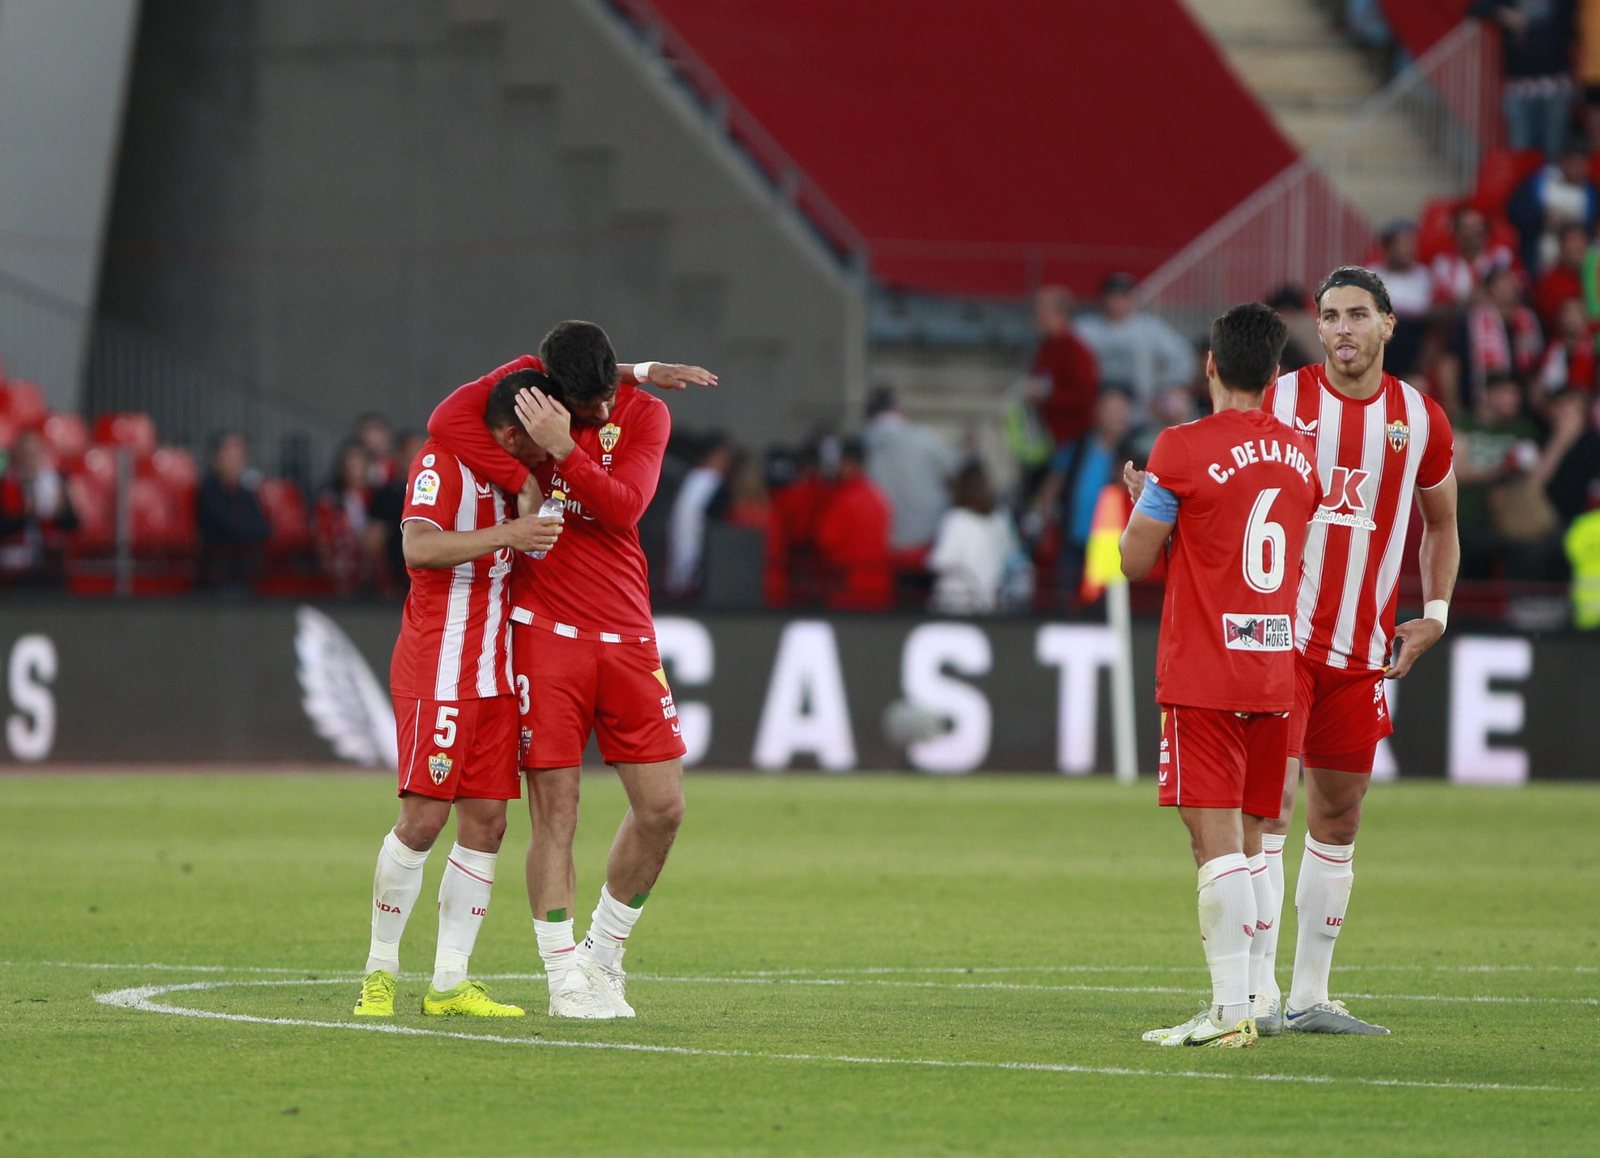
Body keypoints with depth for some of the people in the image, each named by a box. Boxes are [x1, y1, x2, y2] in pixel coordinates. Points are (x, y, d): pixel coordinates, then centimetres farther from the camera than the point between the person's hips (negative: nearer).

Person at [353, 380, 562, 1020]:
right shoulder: (442, 461, -11)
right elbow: (418, 548, -23)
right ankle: (380, 971, 5)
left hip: (495, 674, 8)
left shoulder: (516, 467, 14)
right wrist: (507, 533, -28)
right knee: (423, 820, -9)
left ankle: (450, 982, 6)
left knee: (486, 821, 3)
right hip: (437, 672, -8)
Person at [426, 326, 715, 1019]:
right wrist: (526, 484, -21)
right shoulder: (522, 387, -1)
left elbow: (624, 506, -13)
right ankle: (565, 979, 1)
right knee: (555, 813, -6)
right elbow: (447, 422, -19)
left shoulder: (644, 415, 2)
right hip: (547, 635, -3)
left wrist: (562, 448, -24)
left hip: (626, 637, 3)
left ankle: (603, 955, 20)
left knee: (662, 808, 1)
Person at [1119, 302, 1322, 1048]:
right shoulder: (1300, 454, 9)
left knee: (1216, 840, -8)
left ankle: (1231, 1011, -14)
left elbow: (1136, 561, -6)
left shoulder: (1183, 449, -10)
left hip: (1203, 678, -6)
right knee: (1249, 840, 13)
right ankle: (1251, 997, 12)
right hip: (1275, 671, 6)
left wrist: (1138, 501, 15)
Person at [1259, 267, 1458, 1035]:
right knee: (1269, 808, -13)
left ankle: (1310, 994, 17)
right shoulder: (1278, 401, -3)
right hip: (1279, 634, -4)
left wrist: (1434, 613, 9)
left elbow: (1441, 523, 21)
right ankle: (1257, 988, -13)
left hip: (1362, 647, 4)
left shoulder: (1421, 420, 6)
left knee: (1338, 818, 9)